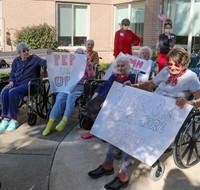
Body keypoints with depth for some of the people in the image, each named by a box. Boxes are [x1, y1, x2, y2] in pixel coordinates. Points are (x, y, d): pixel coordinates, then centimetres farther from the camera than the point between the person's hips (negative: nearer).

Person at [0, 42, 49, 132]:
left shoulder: (34, 59, 7)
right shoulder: (16, 61, 19)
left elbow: (44, 63, -8)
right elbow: (12, 74, 21)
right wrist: (11, 81, 1)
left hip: (28, 84, -4)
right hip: (16, 83, 5)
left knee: (12, 92, -33)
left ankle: (14, 120, -25)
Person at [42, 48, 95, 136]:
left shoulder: (86, 64, 20)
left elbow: (91, 76, 7)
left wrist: (89, 65, -8)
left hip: (79, 85, -2)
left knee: (70, 96, -35)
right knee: (60, 98, -27)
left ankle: (64, 120, -39)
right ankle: (50, 123, -34)